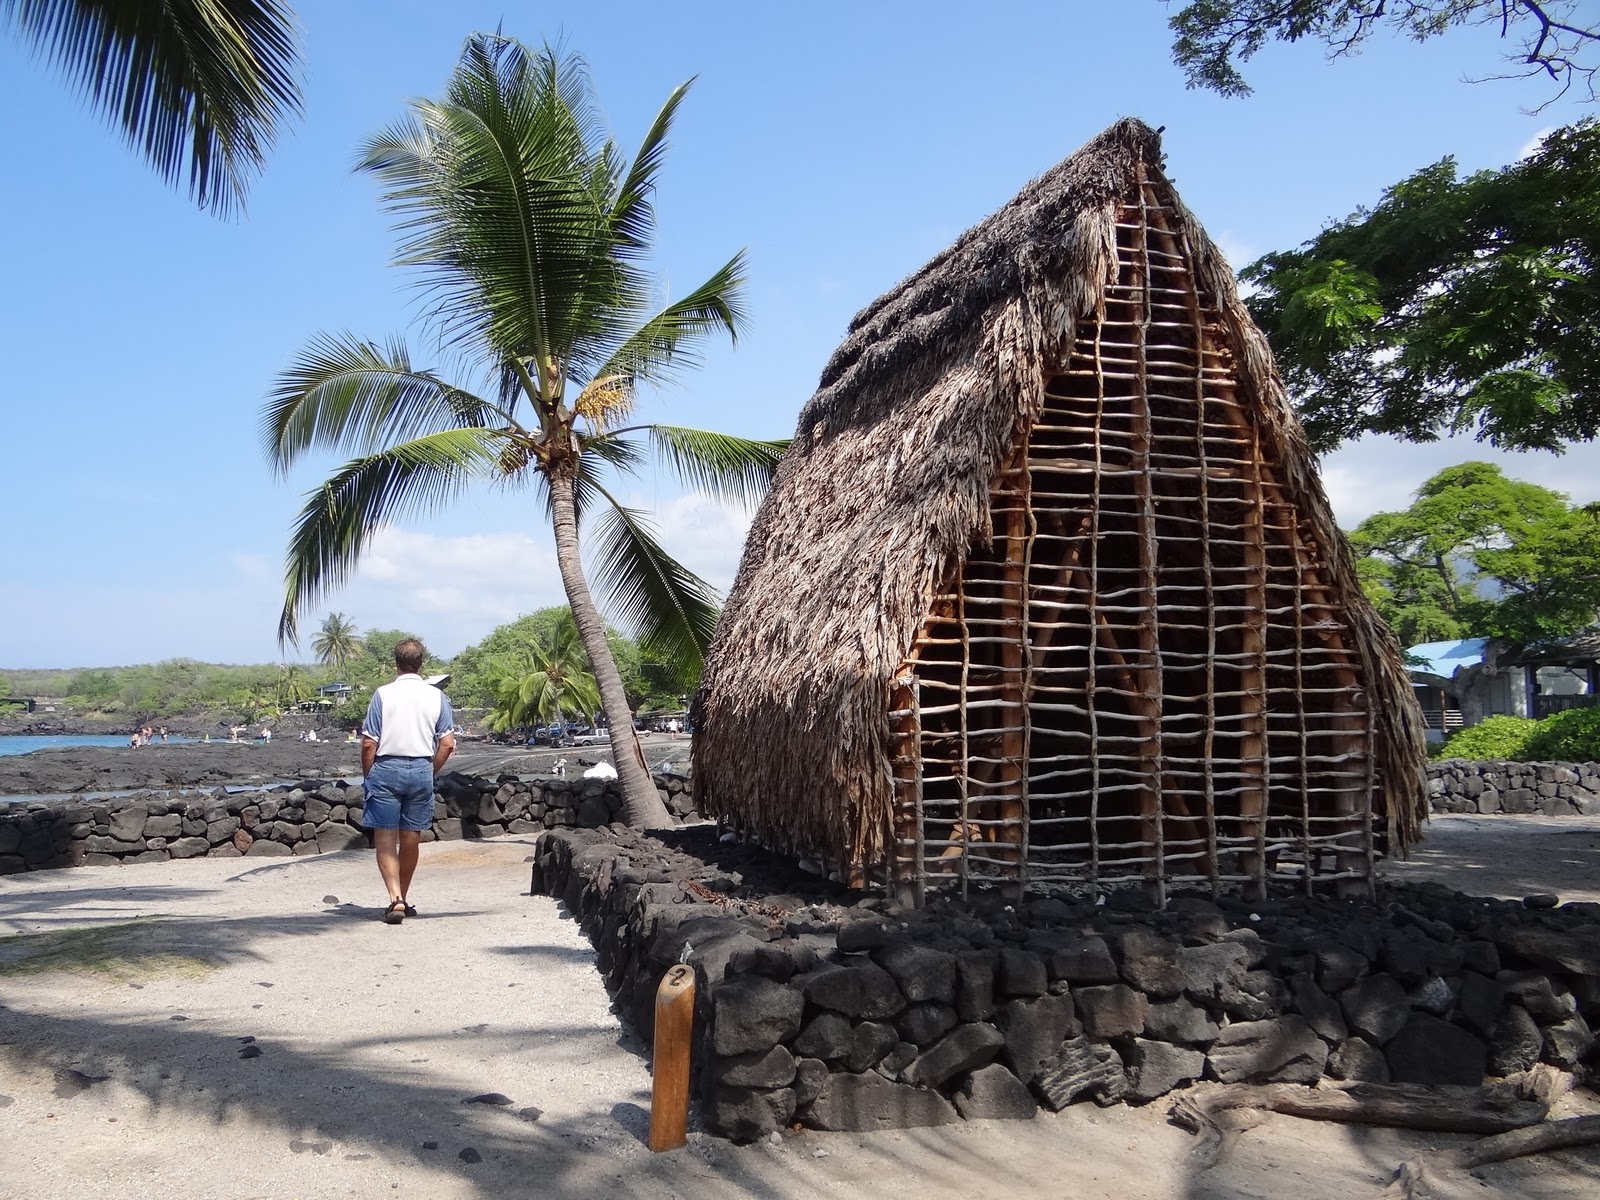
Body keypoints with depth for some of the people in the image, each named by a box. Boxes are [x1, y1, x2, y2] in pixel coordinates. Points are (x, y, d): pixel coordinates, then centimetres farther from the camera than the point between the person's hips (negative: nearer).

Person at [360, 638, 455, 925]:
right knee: (411, 838, 14)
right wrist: (430, 772, 13)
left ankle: (396, 898, -11)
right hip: (421, 770, 3)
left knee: (385, 838, 3)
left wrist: (367, 776, 7)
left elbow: (369, 743, -7)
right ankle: (404, 899, 27)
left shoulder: (383, 694, -5)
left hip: (386, 769, -3)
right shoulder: (436, 696, 1)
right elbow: (447, 743, -1)